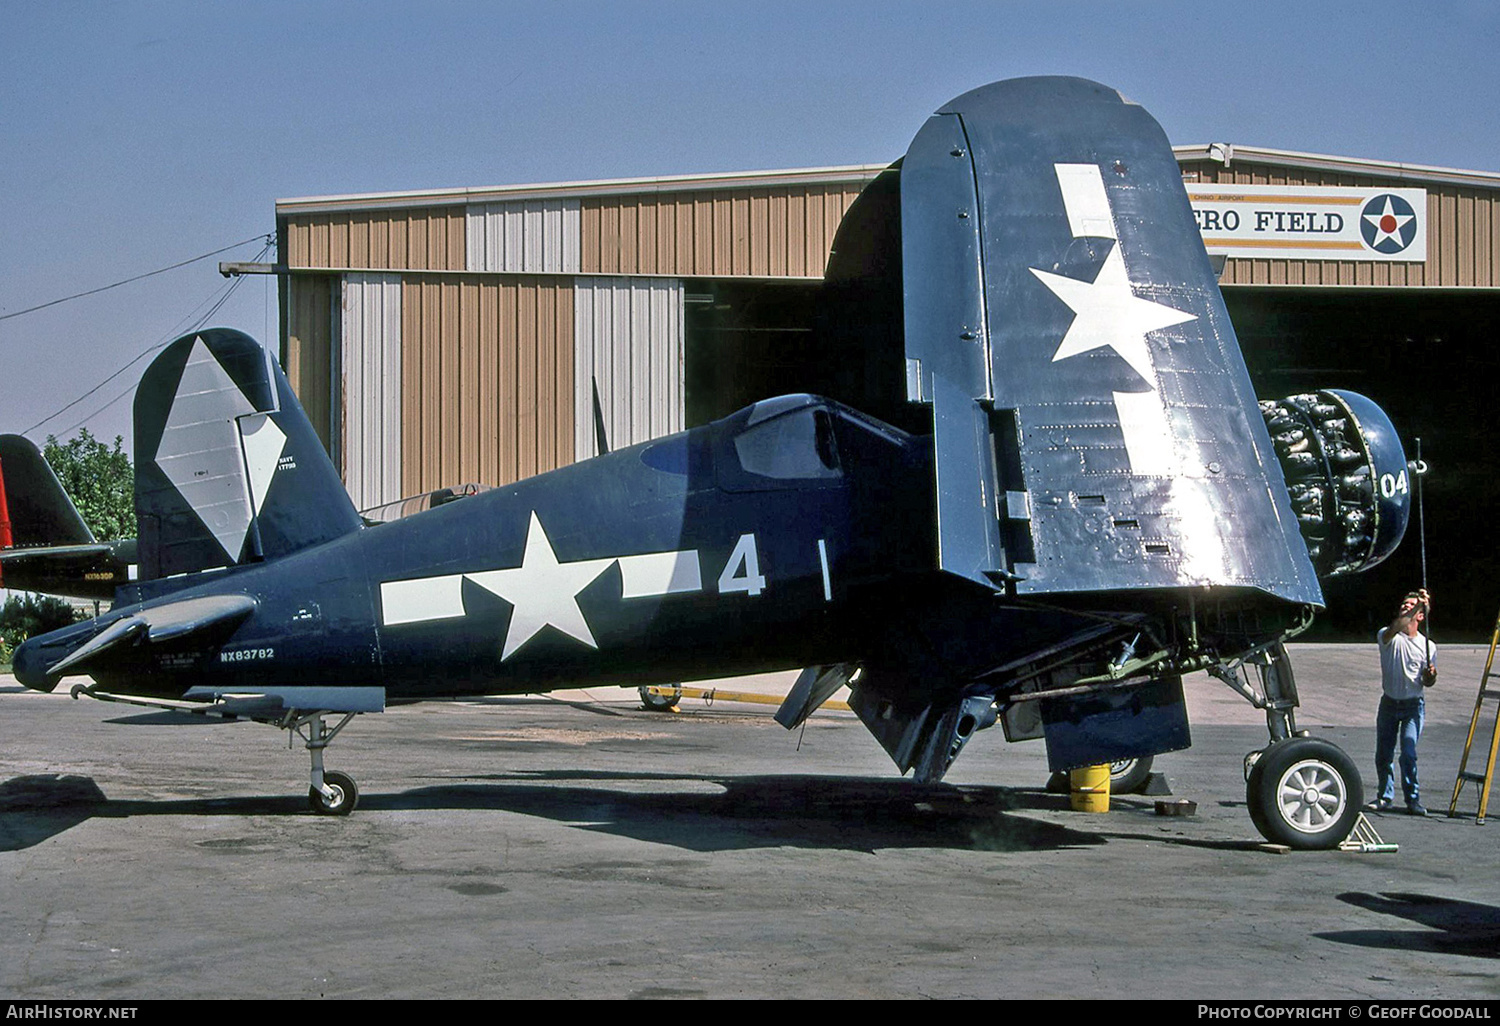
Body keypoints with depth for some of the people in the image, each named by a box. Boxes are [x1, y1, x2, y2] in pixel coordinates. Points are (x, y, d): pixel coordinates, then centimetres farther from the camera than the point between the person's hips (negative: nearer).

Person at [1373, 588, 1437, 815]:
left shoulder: (1428, 646, 1)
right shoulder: (1388, 637, -4)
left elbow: (1428, 683, 7)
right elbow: (1395, 628, -30)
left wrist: (1430, 676, -18)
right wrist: (1417, 604, -39)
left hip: (1413, 705, -1)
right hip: (1389, 703, 1)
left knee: (1408, 753, -15)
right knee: (1383, 754, 6)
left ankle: (1413, 799, -5)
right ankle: (1386, 796, 24)